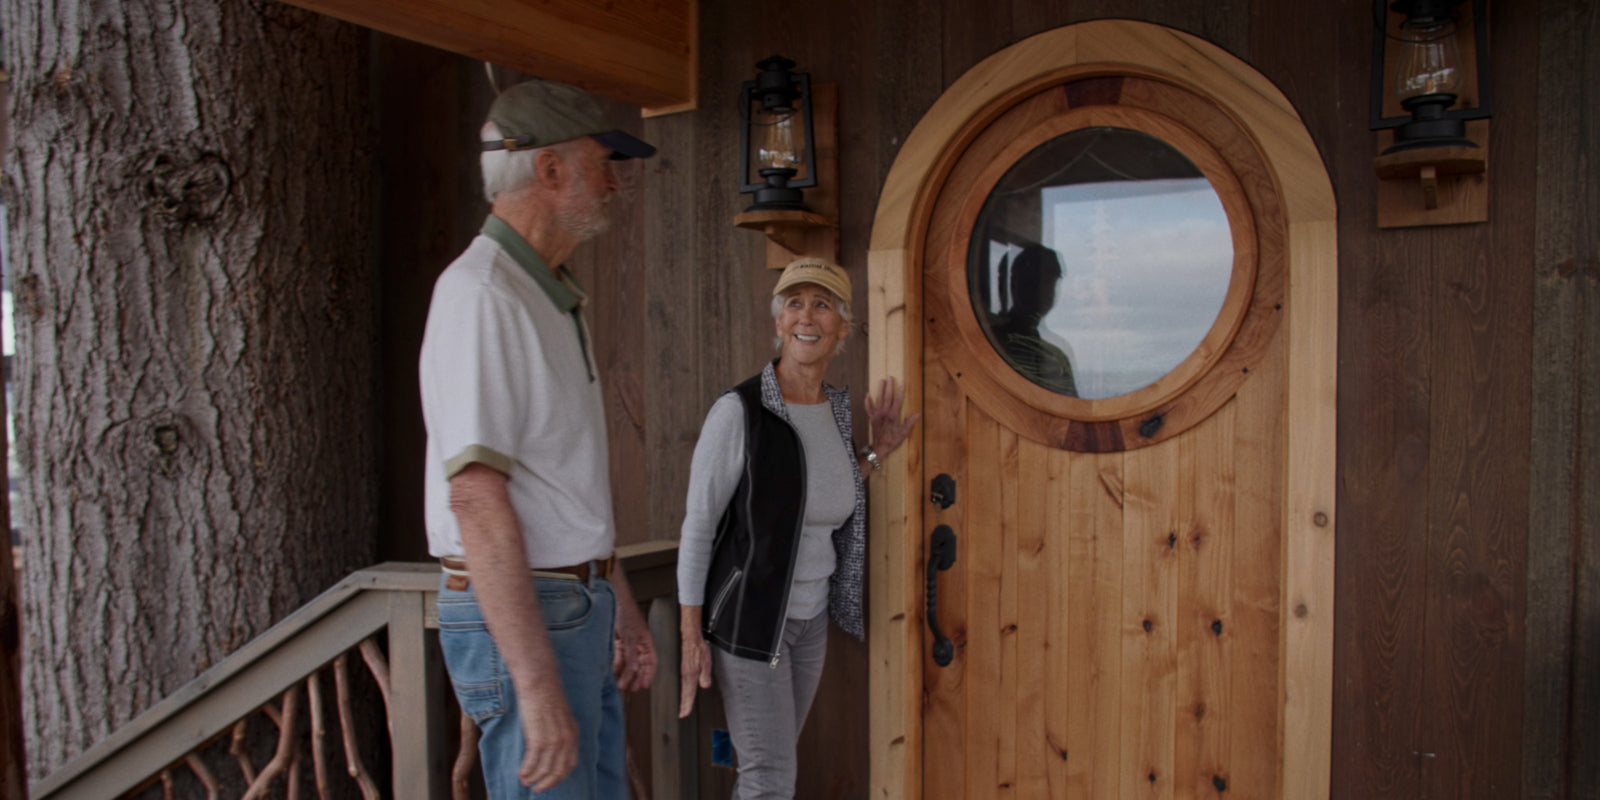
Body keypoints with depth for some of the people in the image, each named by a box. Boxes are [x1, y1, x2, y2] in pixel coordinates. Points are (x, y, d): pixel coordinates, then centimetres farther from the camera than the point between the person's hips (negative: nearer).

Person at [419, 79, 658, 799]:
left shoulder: (551, 299, 15)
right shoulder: (480, 293, -17)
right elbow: (477, 497, -24)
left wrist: (619, 605, 21)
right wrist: (537, 684, -27)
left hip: (578, 605, 10)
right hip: (517, 616, -10)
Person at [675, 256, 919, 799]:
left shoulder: (836, 409, 1)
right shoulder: (738, 411, -20)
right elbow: (698, 523, -14)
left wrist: (878, 453, 3)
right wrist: (691, 636, -15)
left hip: (809, 618, 7)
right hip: (746, 616, -6)